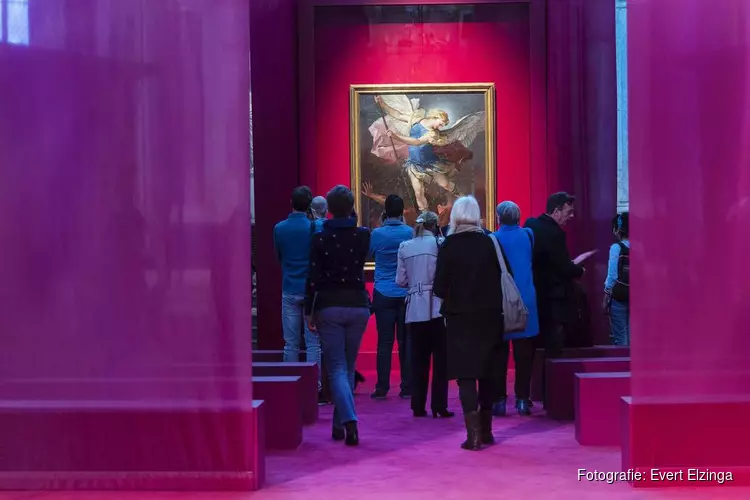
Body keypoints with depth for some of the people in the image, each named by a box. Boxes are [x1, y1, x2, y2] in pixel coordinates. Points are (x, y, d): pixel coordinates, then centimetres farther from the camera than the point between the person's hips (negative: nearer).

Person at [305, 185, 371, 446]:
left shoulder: (320, 238, -7)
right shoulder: (363, 235, -1)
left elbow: (313, 278, -7)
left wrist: (309, 312, 1)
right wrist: (350, 220, 18)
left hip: (329, 307, -2)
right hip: (358, 305, 2)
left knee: (337, 368, -1)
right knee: (348, 367, 15)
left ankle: (349, 420, -19)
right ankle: (339, 423, 20)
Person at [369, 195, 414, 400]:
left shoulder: (377, 234, -6)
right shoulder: (410, 232, -3)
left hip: (383, 294, -1)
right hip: (406, 293, 1)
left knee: (384, 342, 1)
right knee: (405, 341, 6)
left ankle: (382, 388, 3)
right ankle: (407, 387, 8)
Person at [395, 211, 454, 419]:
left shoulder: (404, 247, 6)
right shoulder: (439, 244, -4)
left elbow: (400, 280, 7)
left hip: (415, 308, 3)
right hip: (437, 307, -3)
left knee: (419, 358, 10)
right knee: (440, 357, 4)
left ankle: (418, 406, 11)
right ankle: (439, 406, 2)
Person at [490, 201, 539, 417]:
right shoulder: (528, 235, 2)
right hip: (526, 302, 1)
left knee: (499, 355, 6)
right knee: (524, 355, 6)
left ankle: (499, 400, 6)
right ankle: (522, 399, 7)